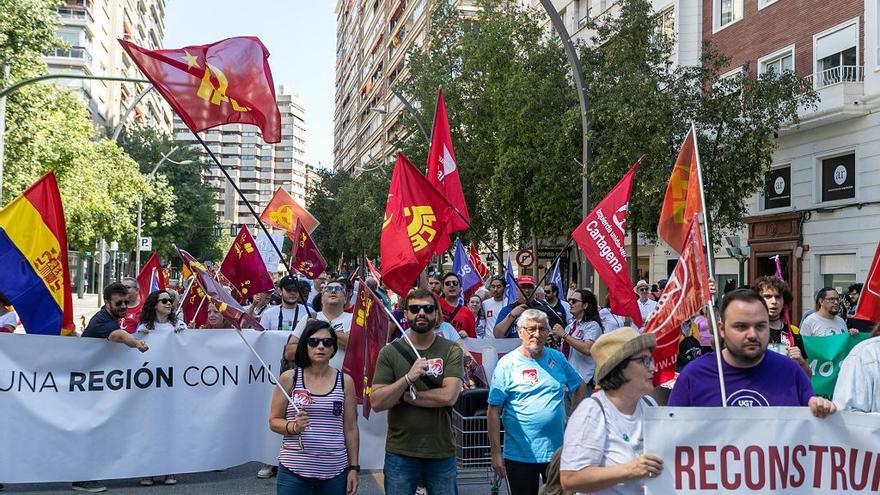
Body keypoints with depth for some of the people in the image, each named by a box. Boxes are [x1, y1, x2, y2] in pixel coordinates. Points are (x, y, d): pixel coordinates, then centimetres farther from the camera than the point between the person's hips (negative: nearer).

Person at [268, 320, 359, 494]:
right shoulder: (289, 378, 0)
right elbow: (274, 421, 4)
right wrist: (293, 427, -16)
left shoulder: (345, 381, 4)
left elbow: (350, 429, 7)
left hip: (335, 471, 1)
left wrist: (354, 467, 5)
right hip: (293, 469, -1)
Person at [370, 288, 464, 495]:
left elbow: (449, 396, -15)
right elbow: (376, 403, -8)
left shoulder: (451, 351, -3)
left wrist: (405, 396, -10)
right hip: (400, 454, 0)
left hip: (441, 452, 0)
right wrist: (408, 378, -21)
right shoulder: (389, 352, -1)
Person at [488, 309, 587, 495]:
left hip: (558, 451, 4)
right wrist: (496, 453, -12)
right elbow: (494, 412, -9)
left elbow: (580, 387, 20)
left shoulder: (557, 358, 4)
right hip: (520, 456, -3)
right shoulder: (507, 363, -8)